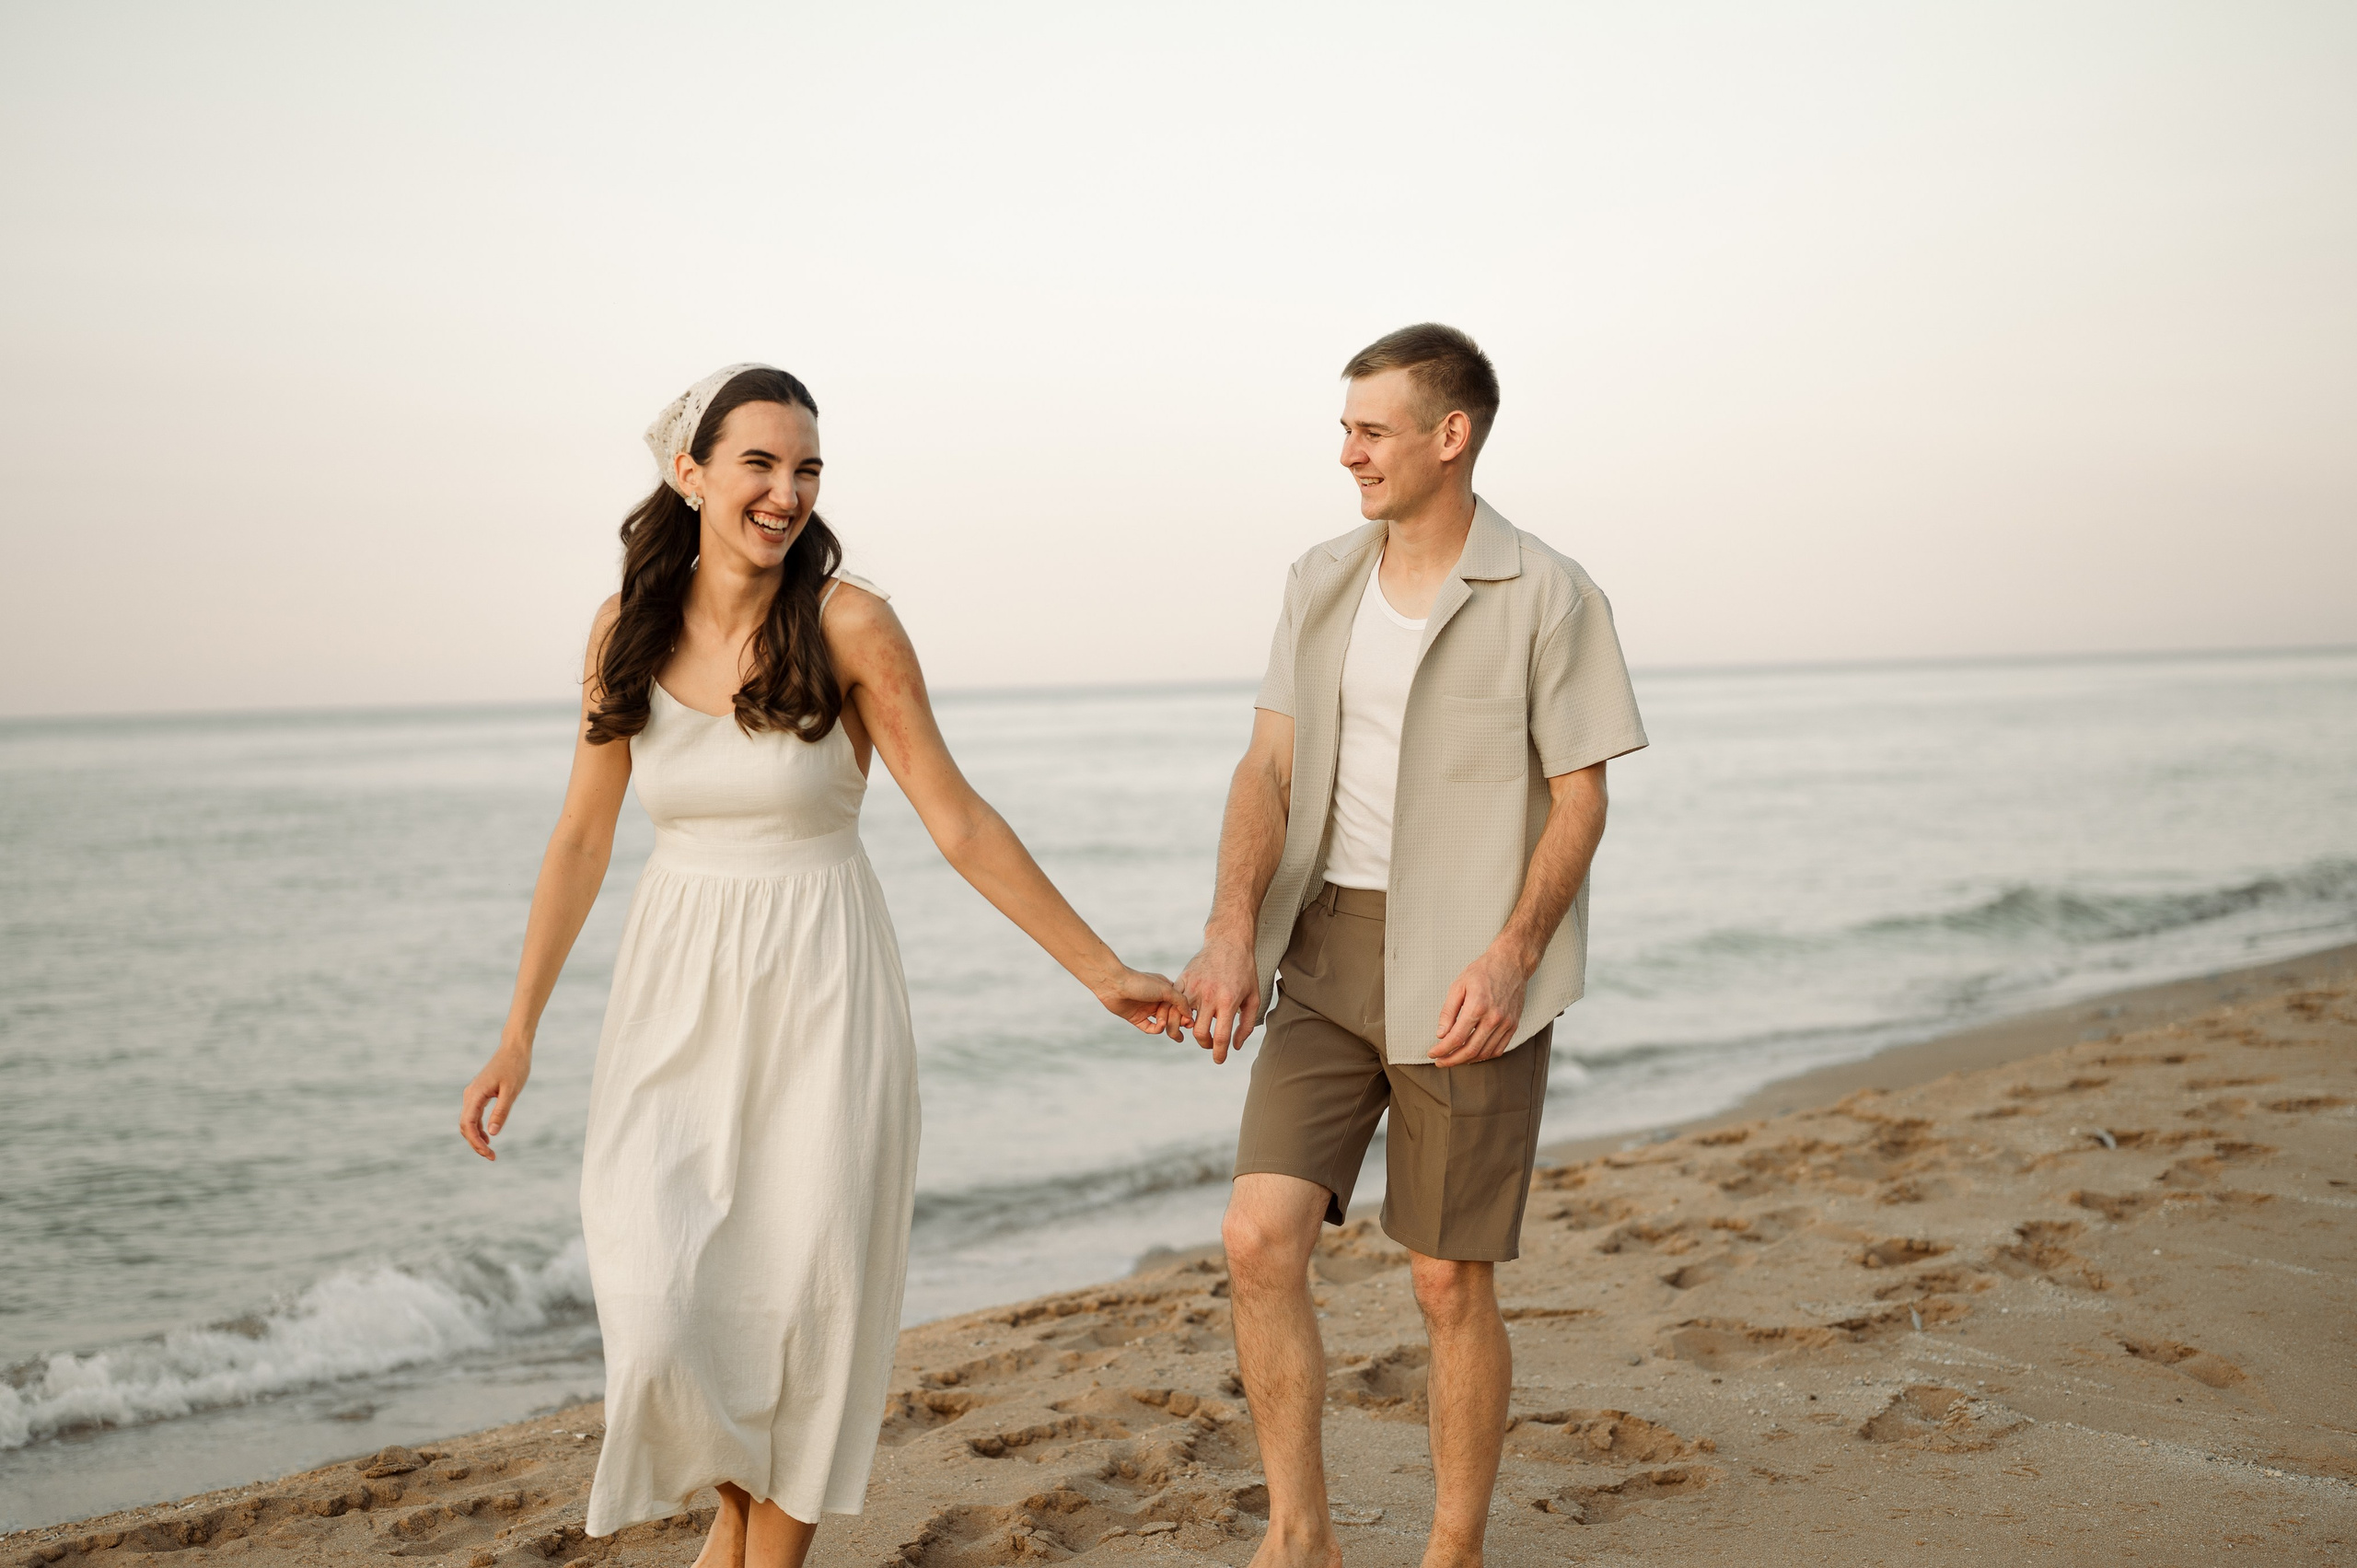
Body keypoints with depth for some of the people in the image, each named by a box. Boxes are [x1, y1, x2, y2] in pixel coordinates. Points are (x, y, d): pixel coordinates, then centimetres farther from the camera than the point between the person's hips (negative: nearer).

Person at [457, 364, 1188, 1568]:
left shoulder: (849, 627, -10)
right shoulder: (627, 631, 0)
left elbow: (960, 824, -7)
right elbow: (581, 840, 7)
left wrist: (1101, 972, -7)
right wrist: (518, 1034, 7)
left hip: (820, 995, -2)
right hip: (677, 996, 2)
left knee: (800, 1299, 1)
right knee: (659, 1308, -4)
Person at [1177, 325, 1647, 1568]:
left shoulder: (1546, 597, -5)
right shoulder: (1321, 583, 9)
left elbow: (1580, 798, -5)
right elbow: (1269, 768, 4)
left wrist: (1512, 952, -19)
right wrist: (1233, 929, -11)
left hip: (1466, 975, -4)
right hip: (1327, 960, 4)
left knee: (1450, 1281, 3)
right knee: (1259, 1239, -9)